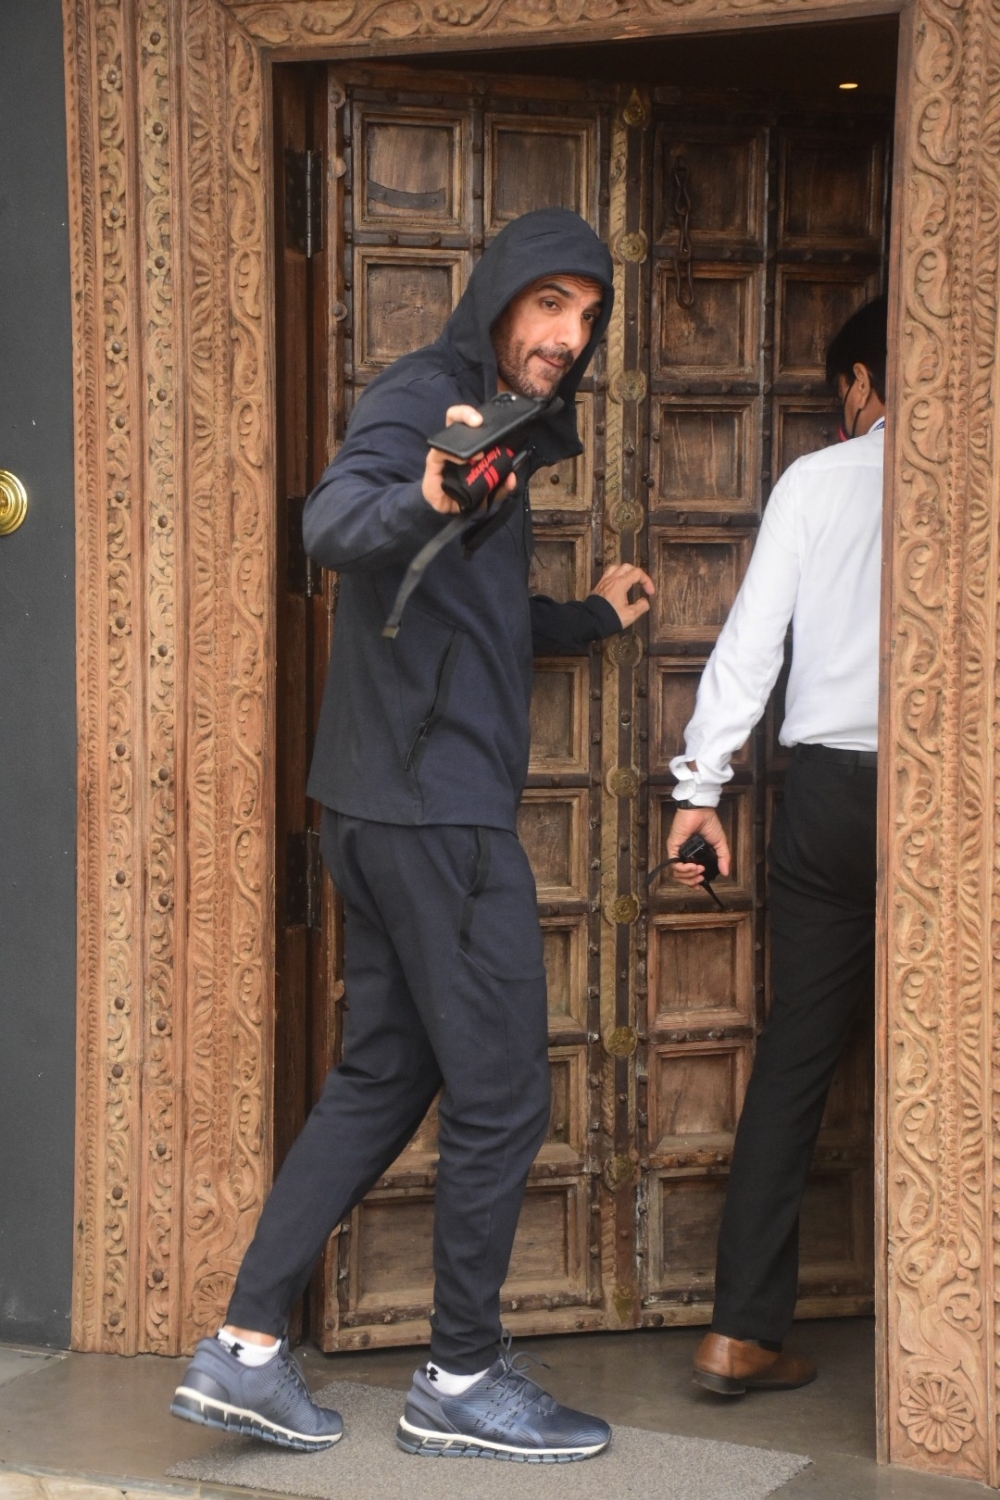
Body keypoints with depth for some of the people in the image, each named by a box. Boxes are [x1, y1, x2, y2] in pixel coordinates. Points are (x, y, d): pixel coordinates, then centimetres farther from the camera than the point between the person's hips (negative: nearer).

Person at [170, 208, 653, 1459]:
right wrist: (420, 497, -54)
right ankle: (462, 1380, 12)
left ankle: (244, 1350, 14)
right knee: (502, 1094, -1)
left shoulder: (497, 425, 20)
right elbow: (333, 522, -33)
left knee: (382, 1080, 13)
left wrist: (593, 618, 45)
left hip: (391, 808, 10)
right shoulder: (421, 395, -11)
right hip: (437, 804, -10)